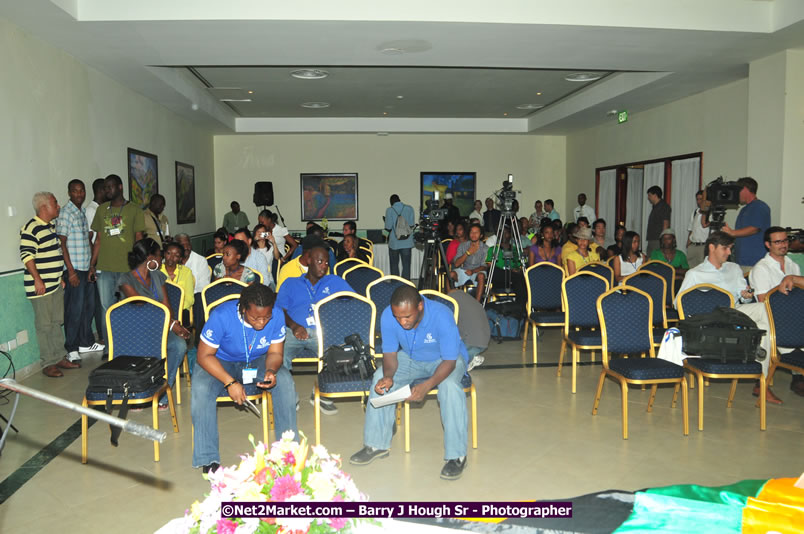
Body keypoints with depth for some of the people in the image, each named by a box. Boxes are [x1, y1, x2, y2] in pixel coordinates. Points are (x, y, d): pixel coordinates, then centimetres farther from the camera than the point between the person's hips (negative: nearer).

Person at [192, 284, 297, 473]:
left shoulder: (277, 315, -21)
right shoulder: (222, 316, -29)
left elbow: (275, 353, -8)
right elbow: (204, 355, -22)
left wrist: (271, 371, -32)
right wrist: (230, 382, -33)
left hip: (257, 361, 2)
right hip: (220, 362, -2)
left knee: (285, 382, -25)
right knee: (201, 389, -32)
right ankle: (208, 459, -19)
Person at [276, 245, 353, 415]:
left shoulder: (335, 282, 25)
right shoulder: (290, 283, 25)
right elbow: (279, 310, 11)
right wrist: (293, 325, -11)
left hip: (322, 331, 0)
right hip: (295, 331, 0)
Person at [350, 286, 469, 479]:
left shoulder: (442, 316, -35)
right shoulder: (388, 316, -23)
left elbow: (449, 361, -31)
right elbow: (390, 353, -12)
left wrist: (427, 385, -46)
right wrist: (388, 376, -34)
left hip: (444, 360, -4)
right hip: (410, 358, 4)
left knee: (450, 386, -34)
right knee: (380, 379, -19)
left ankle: (457, 455, -22)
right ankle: (376, 444, -3)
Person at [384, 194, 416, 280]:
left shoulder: (389, 210, -8)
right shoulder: (409, 208, -1)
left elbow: (388, 228, -11)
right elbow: (412, 224, -1)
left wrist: (385, 220, 9)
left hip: (394, 243, -2)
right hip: (407, 242, 2)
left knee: (394, 265, 10)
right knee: (406, 265, 5)